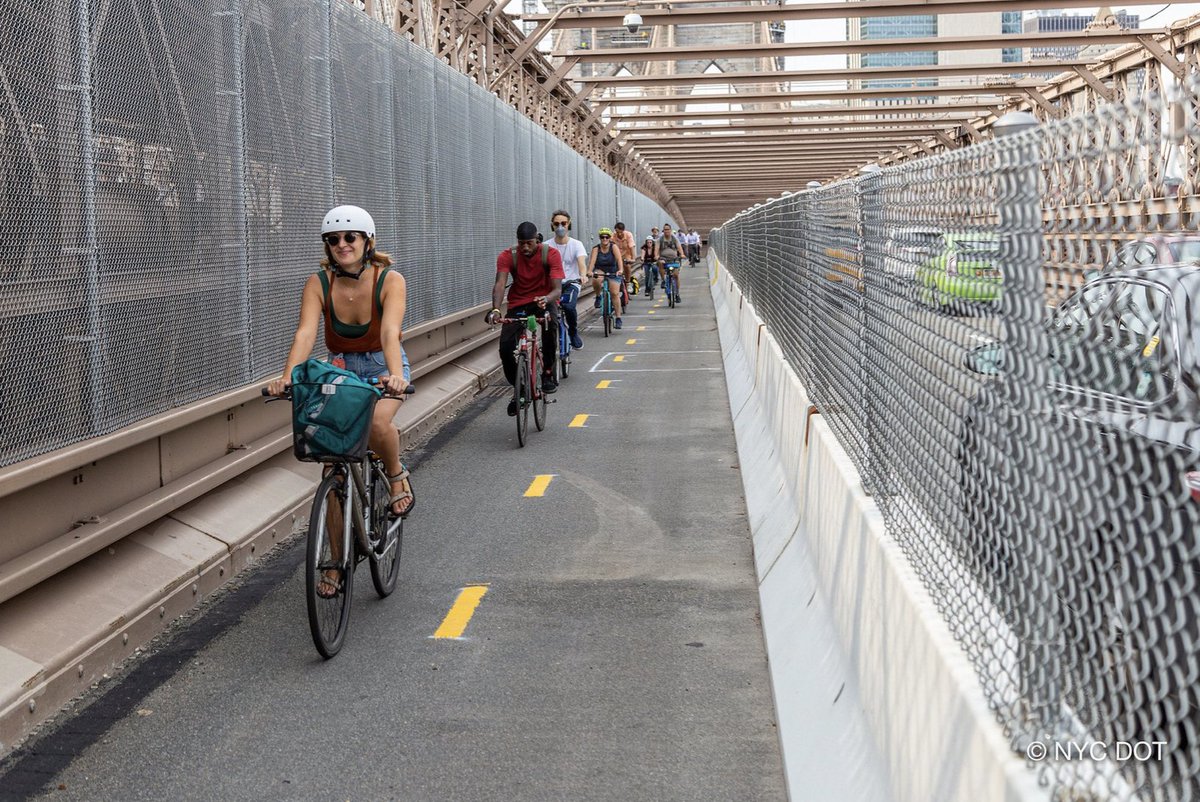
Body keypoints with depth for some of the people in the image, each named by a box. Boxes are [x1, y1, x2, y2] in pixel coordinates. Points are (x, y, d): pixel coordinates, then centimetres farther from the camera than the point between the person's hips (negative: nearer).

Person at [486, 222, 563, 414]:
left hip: (544, 301, -2)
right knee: (505, 348, -17)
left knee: (549, 322, -38)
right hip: (518, 304, 2)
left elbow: (557, 288, -23)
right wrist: (495, 309, -46)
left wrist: (546, 299, -48)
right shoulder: (507, 256, -12)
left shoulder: (551, 254, -15)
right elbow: (500, 284, -26)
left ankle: (549, 374, -22)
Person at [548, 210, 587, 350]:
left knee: (568, 306, -30)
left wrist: (582, 275, -40)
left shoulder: (576, 244, -1)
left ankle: (573, 333, -2)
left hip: (571, 283, -2)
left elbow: (581, 261, -18)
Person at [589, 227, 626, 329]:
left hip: (613, 272, 0)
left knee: (615, 293, -13)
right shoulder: (596, 249, -11)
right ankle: (598, 296, -4)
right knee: (596, 280, -35)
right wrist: (589, 271, -45)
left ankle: (618, 318, -5)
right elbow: (592, 260, -26)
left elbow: (619, 259, -27)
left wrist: (620, 270, -46)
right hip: (600, 271, 0)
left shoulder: (613, 247, -13)